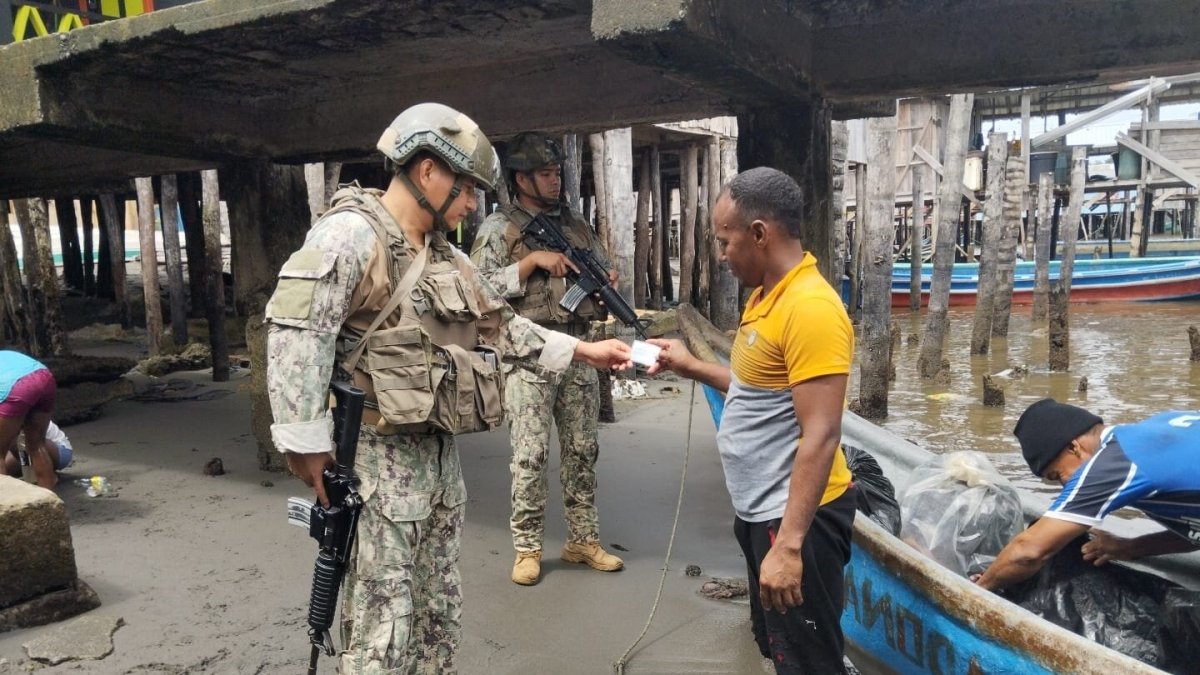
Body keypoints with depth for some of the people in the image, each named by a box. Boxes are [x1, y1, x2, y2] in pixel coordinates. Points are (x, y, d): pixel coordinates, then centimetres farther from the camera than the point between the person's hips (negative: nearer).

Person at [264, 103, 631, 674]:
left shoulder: (445, 256, 14)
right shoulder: (350, 234, -13)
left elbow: (499, 325, 21)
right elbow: (296, 335, -22)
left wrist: (582, 349, 19)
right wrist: (305, 442, -23)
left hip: (441, 453, 9)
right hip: (377, 456, -8)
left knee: (439, 615, 17)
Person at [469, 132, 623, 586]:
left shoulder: (576, 224, 14)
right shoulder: (499, 228, -2)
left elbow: (604, 270, 21)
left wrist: (607, 281, -2)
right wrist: (532, 261, -16)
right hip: (529, 357, -5)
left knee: (582, 450, 10)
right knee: (530, 456, -1)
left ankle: (583, 540, 21)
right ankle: (527, 548, 11)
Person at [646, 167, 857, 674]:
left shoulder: (810, 308, -23)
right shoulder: (768, 294, 8)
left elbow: (820, 436, -26)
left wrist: (789, 544, -26)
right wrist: (692, 367, 15)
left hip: (795, 516, -10)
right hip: (760, 509, 10)